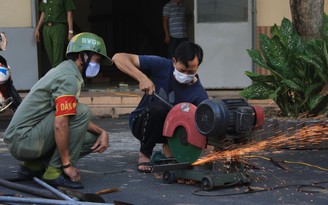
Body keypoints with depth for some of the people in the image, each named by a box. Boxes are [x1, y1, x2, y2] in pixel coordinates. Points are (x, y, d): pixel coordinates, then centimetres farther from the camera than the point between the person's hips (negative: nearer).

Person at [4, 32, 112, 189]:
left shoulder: (63, 71, 18)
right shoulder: (69, 77, -15)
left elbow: (77, 120, 24)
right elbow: (60, 125, -24)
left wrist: (101, 132, 9)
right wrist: (67, 164, -19)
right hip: (22, 139, -10)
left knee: (91, 139, 9)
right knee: (82, 111, -20)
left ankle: (33, 165, 11)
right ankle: (55, 172, -16)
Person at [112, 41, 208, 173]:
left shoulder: (199, 95, -19)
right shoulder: (161, 66, -21)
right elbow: (118, 58, -22)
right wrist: (142, 77, -36)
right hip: (141, 122, -1)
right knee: (158, 108, -35)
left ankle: (169, 147, 2)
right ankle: (144, 155, -12)